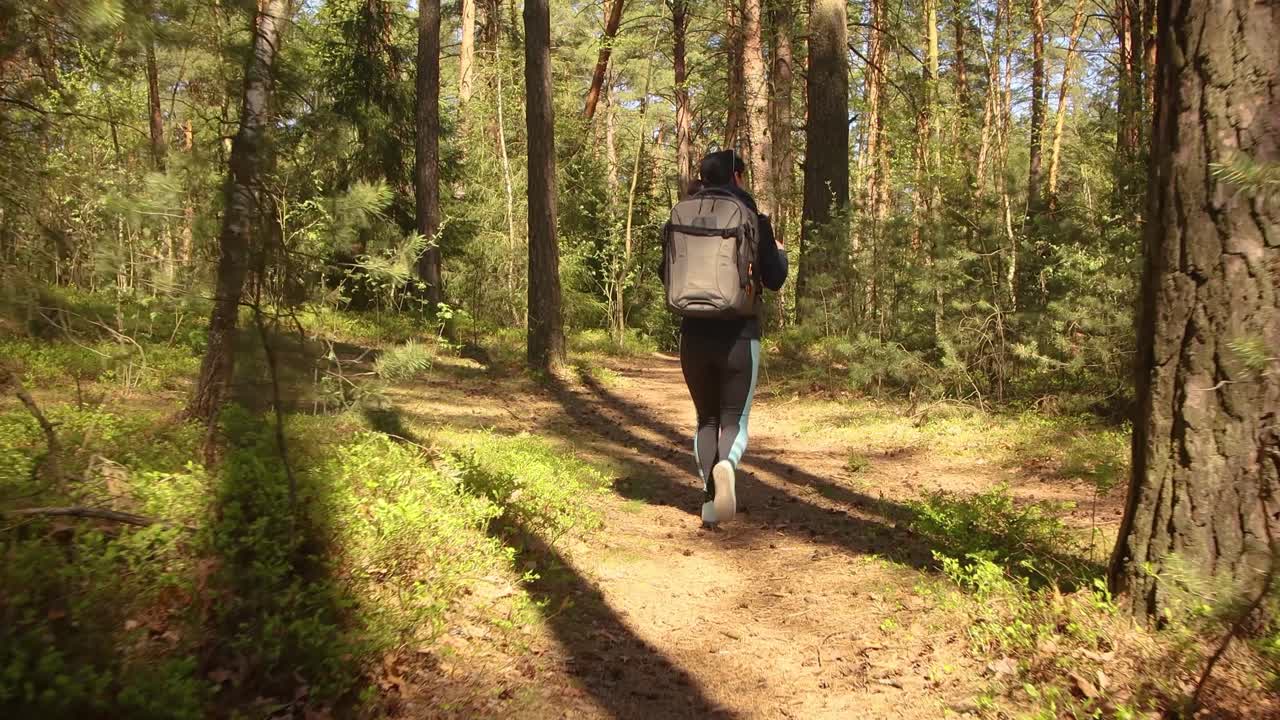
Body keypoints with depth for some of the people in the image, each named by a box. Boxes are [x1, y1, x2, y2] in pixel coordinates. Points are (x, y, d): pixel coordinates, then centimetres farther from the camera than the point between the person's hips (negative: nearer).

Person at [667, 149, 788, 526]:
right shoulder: (755, 220, -4)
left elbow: (667, 274, 10)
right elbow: (773, 280, 0)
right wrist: (780, 252, 20)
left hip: (695, 335, 2)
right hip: (740, 336, -2)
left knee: (706, 417, 17)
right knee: (735, 420, 8)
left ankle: (709, 500, 7)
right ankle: (726, 465, -25)